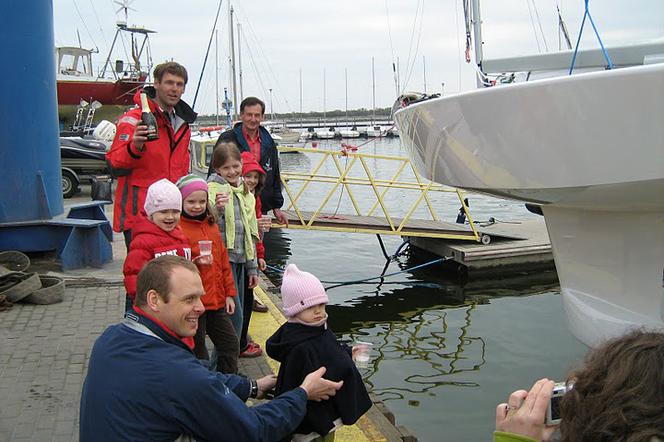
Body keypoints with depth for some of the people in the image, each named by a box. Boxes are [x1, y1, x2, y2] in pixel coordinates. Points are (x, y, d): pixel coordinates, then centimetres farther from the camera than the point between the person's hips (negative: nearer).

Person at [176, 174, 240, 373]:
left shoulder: (211, 224, 10)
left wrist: (229, 293, 12)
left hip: (216, 300, 7)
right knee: (198, 352, 6)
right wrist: (195, 263, -29)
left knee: (230, 343, 13)